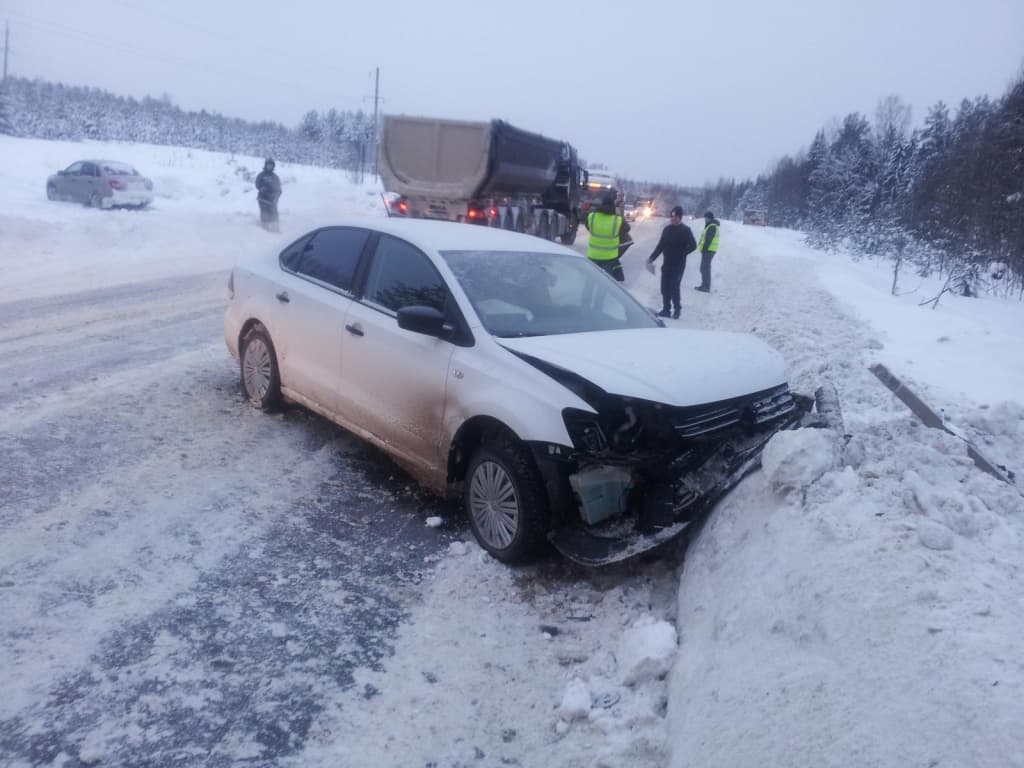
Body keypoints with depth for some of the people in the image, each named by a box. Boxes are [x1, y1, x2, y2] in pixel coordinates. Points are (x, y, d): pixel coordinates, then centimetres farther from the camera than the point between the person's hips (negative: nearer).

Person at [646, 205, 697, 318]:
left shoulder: (685, 230, -6)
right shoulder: (667, 229, 10)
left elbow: (693, 246, -11)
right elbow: (660, 246, 15)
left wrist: (681, 254, -15)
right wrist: (652, 258, 10)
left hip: (678, 264, -5)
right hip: (667, 263, 5)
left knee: (674, 287, -8)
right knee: (665, 287, 5)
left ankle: (676, 309, 8)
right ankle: (666, 309, 14)